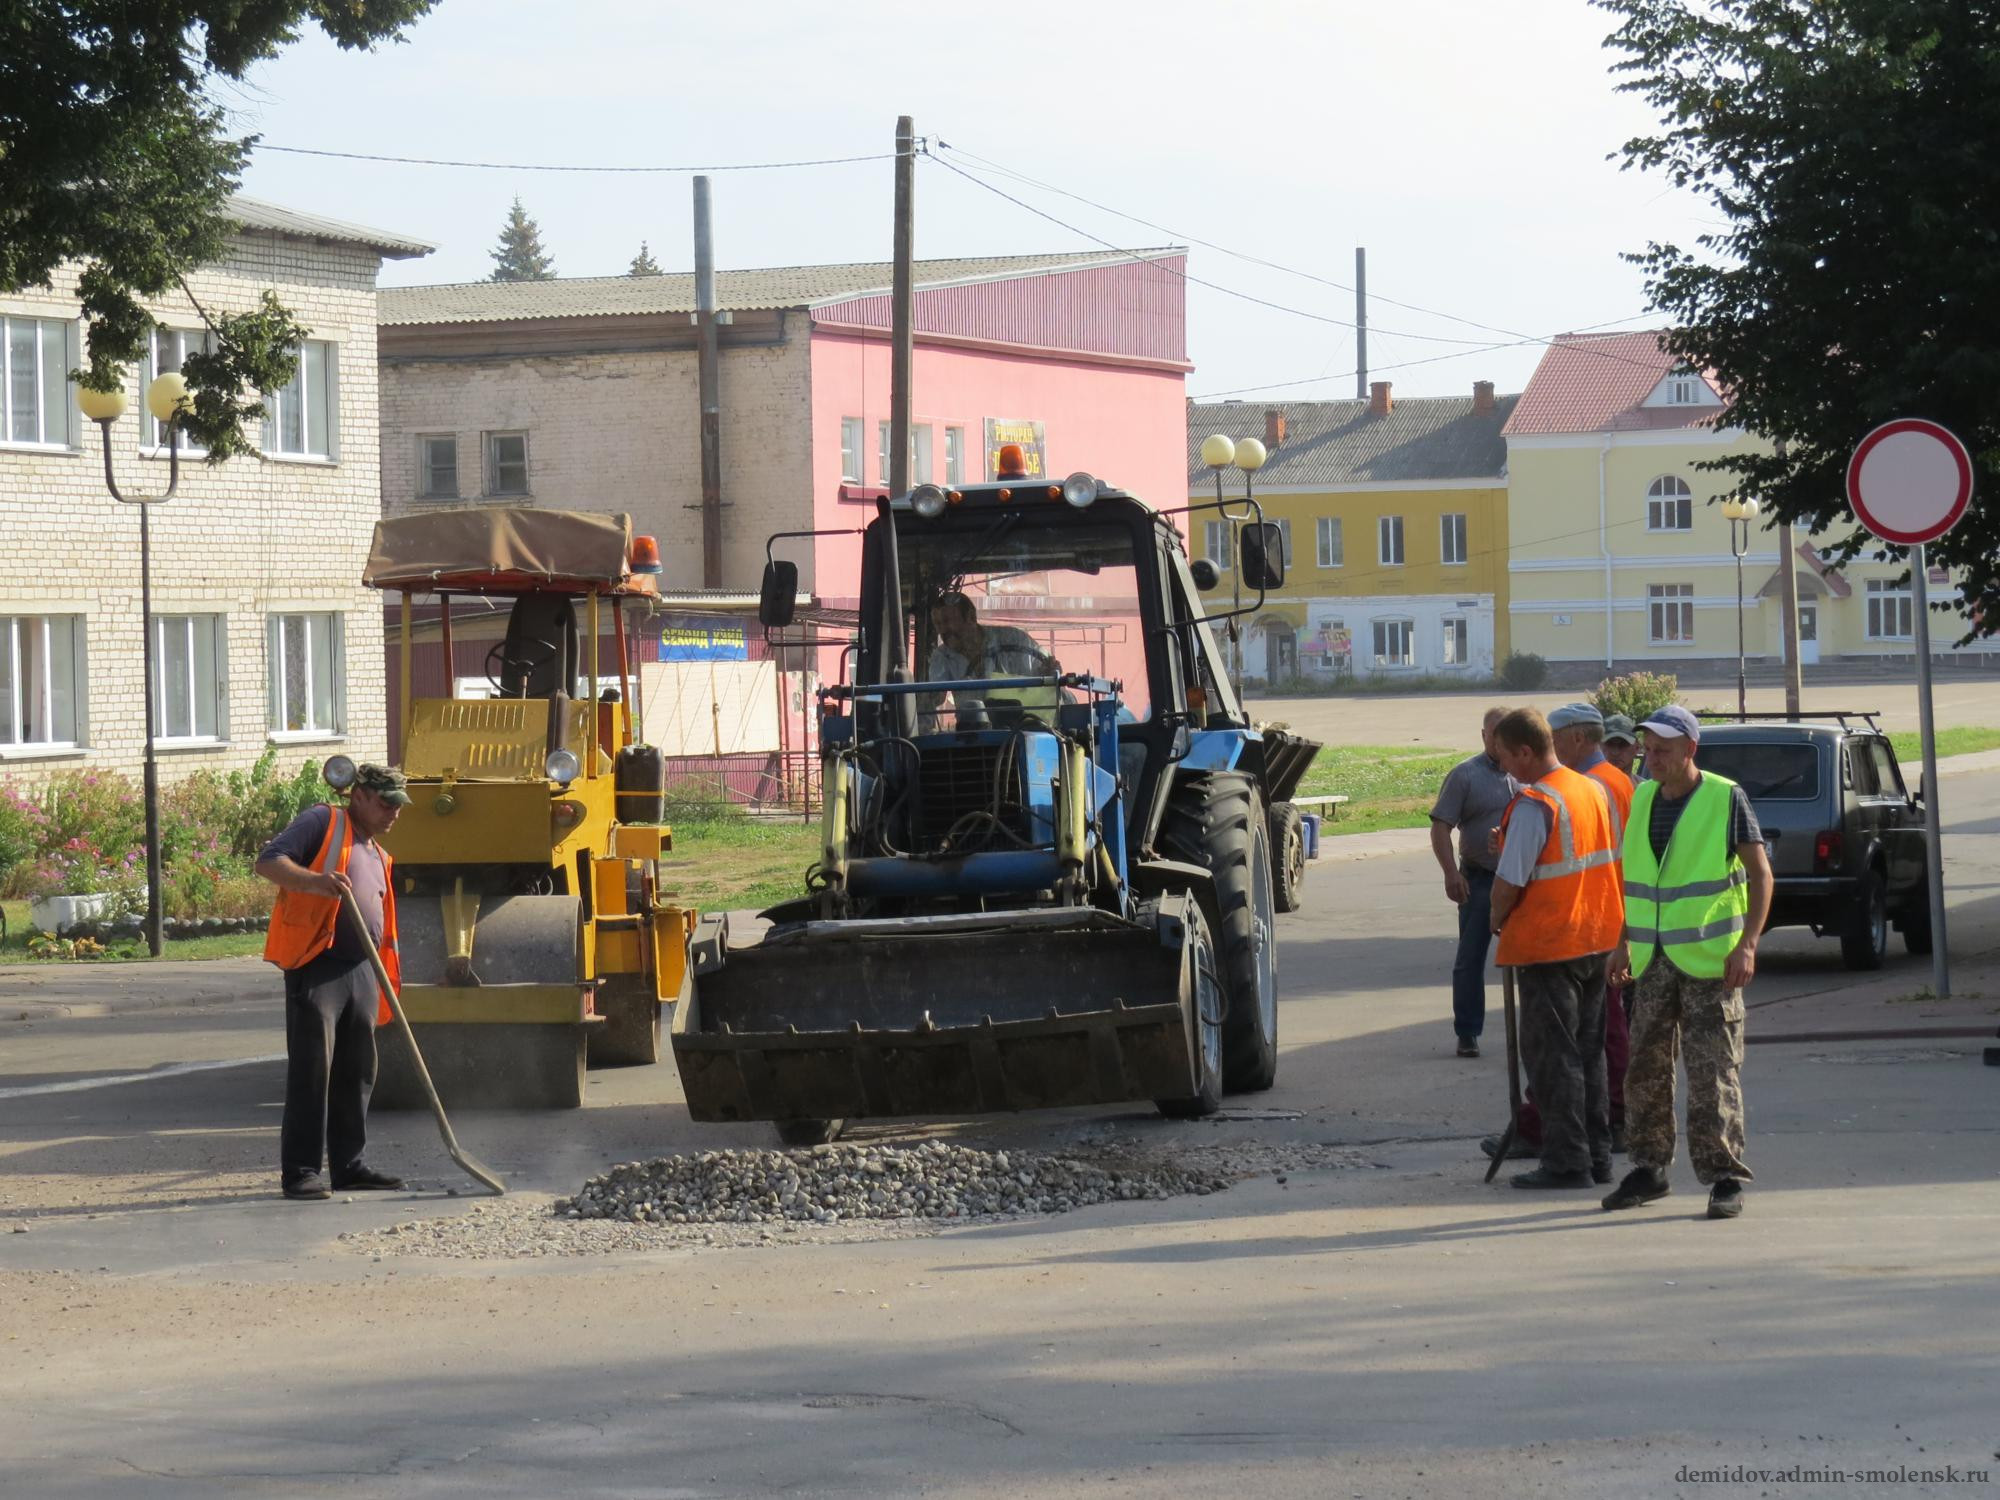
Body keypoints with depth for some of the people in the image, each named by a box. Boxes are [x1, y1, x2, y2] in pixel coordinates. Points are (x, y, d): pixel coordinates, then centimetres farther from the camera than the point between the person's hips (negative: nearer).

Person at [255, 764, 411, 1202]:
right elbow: (269, 861, -11)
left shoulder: (378, 857, 26)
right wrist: (315, 880, -29)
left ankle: (348, 1165, 18)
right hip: (315, 966, -8)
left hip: (360, 971, 8)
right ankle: (299, 1170, -8)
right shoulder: (323, 823, 1)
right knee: (311, 1068, -10)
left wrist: (386, 982, 23)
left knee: (357, 1071, 9)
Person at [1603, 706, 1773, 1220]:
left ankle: (1725, 1178, -4)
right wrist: (1625, 943, 17)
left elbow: (1760, 875, -7)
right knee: (1646, 1068, 10)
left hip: (1709, 960, -6)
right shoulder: (1643, 799, 11)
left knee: (1713, 1071, -8)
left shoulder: (1725, 799, -7)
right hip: (1652, 960, 6)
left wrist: (1747, 944, -17)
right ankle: (1649, 1168, 21)